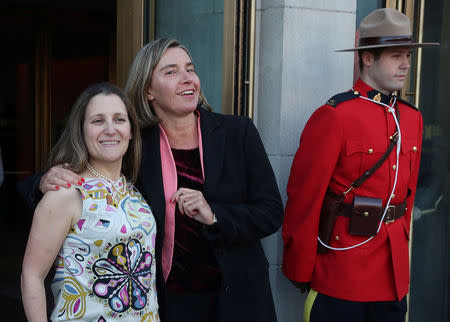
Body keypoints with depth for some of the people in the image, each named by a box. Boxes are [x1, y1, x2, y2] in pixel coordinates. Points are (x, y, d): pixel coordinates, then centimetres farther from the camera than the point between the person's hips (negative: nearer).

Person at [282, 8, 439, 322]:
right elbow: (304, 199, -12)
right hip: (341, 272, -6)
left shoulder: (412, 117, 8)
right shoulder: (333, 116, -13)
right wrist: (300, 272, -8)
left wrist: (400, 244, 16)